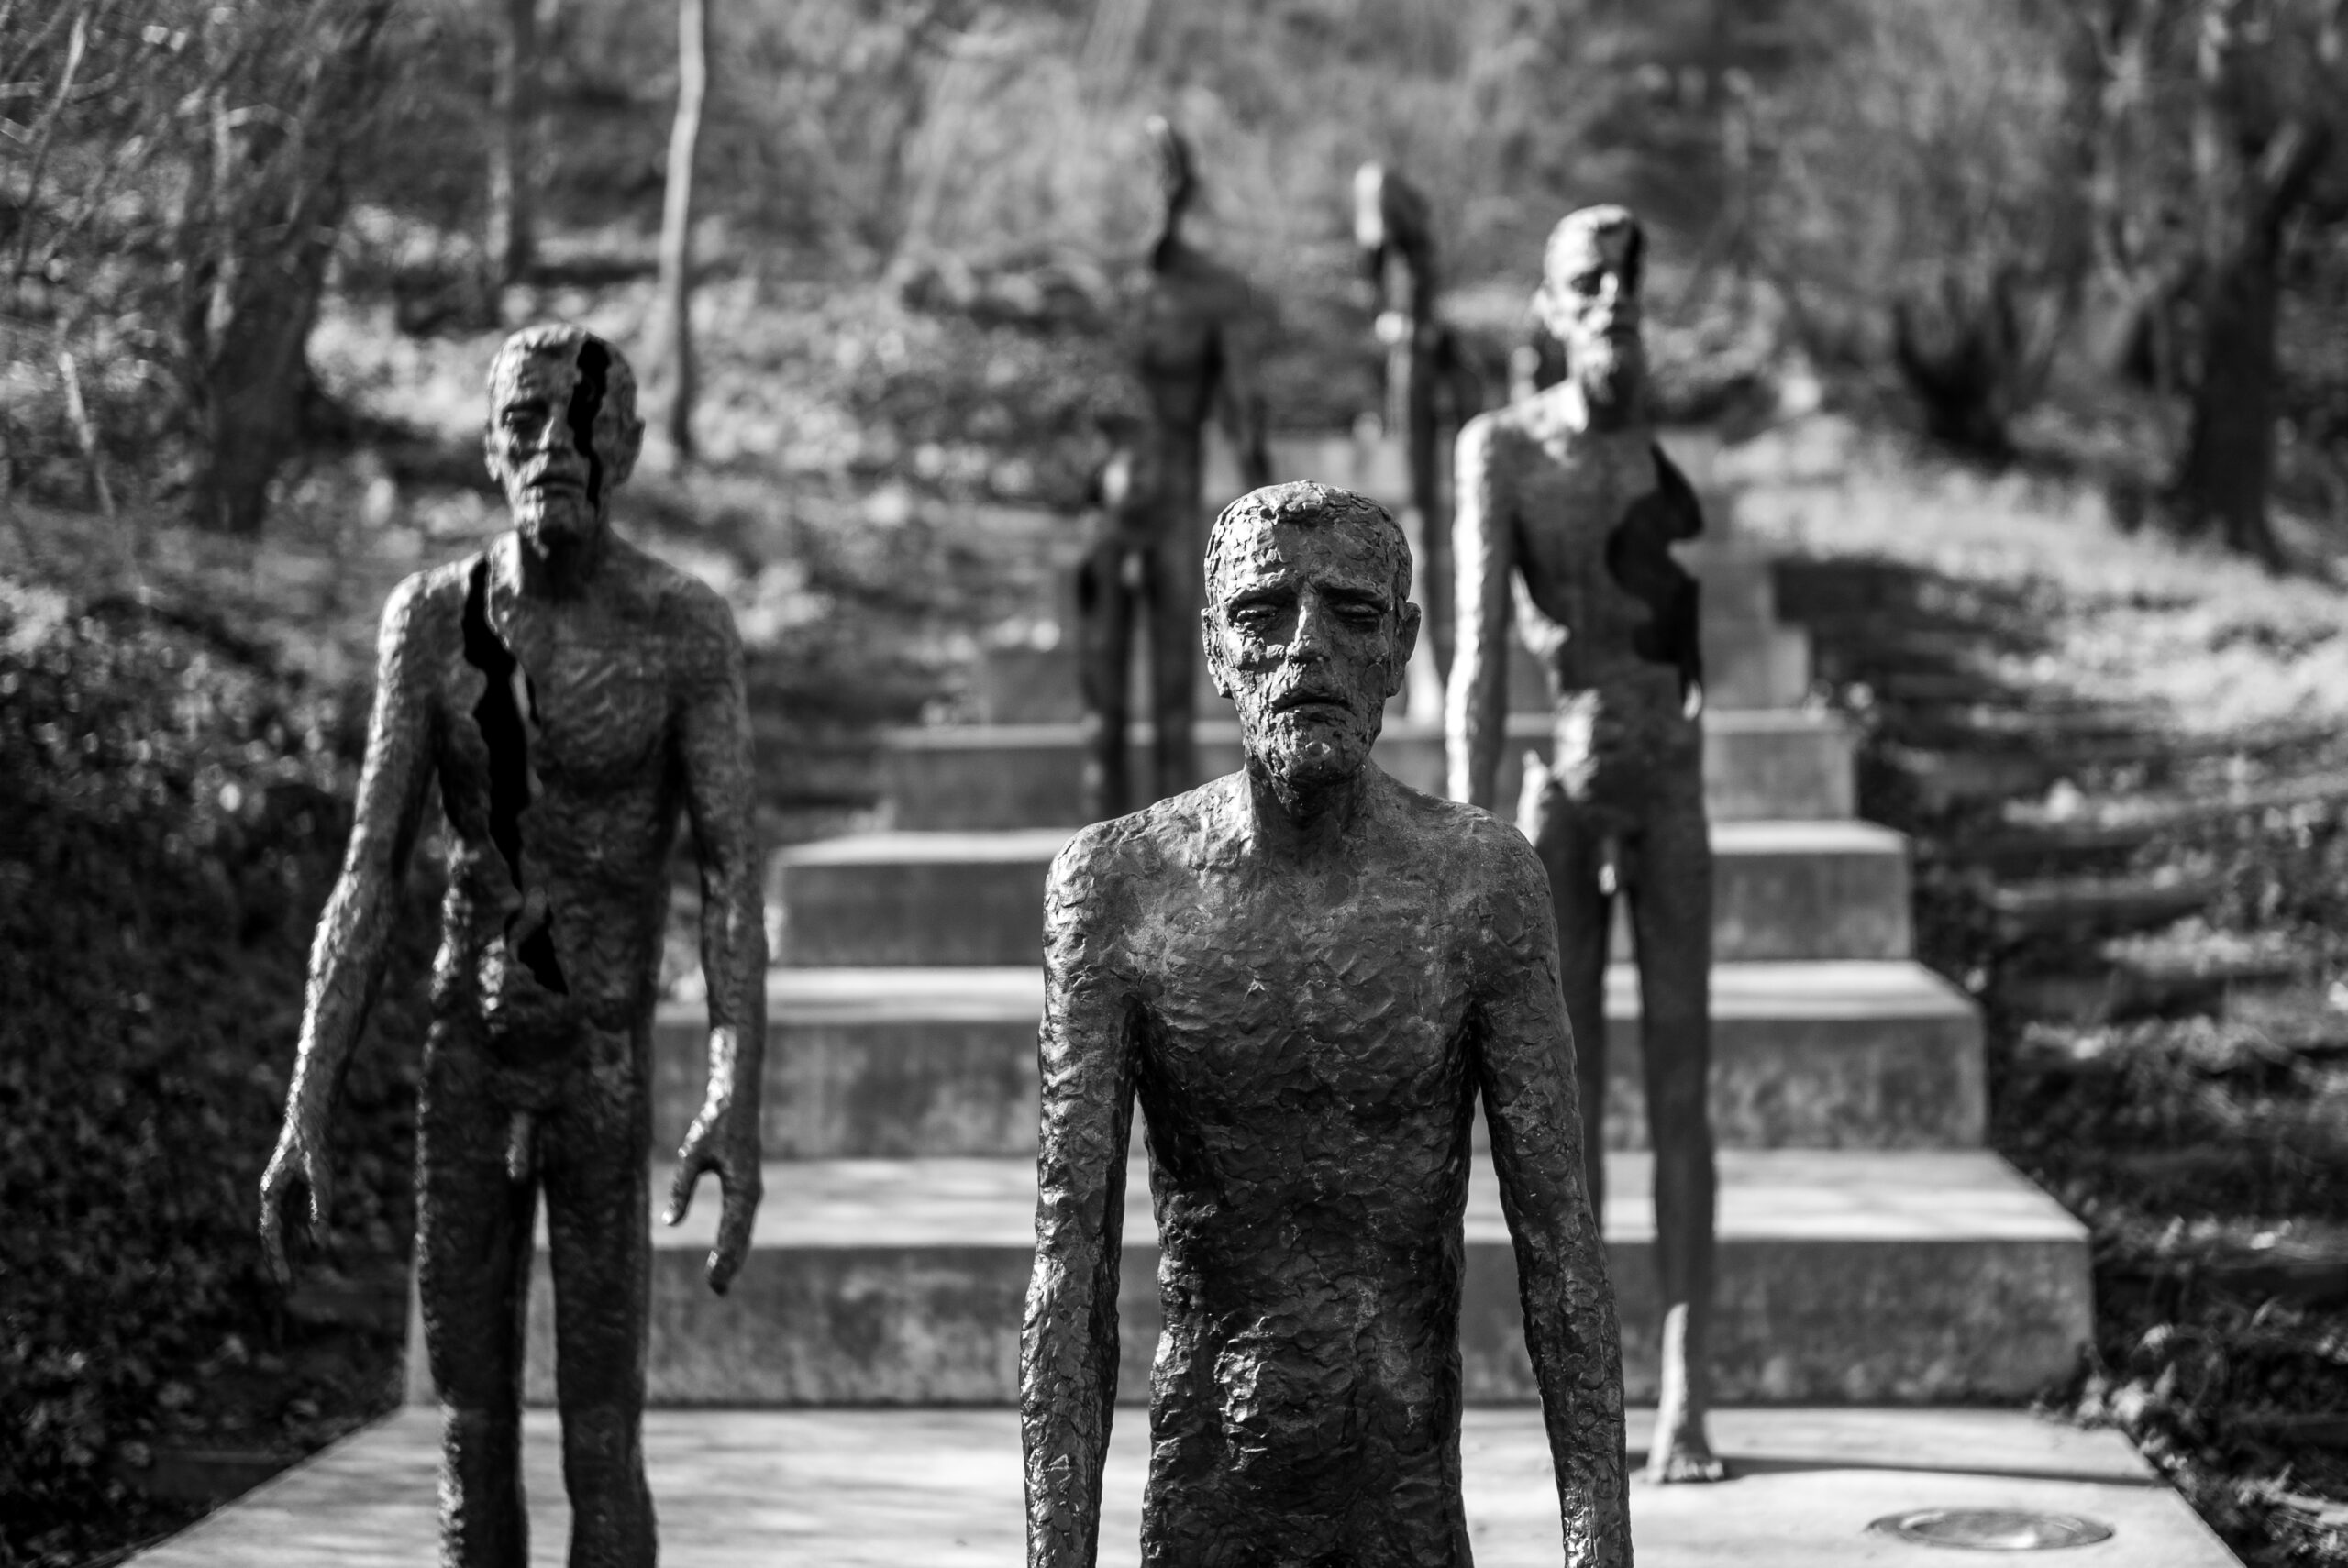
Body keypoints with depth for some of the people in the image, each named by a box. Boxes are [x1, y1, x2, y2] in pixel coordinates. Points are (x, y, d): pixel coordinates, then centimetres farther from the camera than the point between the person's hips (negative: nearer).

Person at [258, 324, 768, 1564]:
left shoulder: (688, 628, -10)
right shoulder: (428, 617, 0)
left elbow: (731, 877, -14)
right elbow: (367, 879, 1)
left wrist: (737, 1099, -27)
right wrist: (306, 1111, -4)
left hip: (605, 1072, -3)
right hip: (463, 1060, 3)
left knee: (602, 1443, -3)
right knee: (470, 1430, 10)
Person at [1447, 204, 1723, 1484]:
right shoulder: (1501, 447, -5)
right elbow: (1479, 647, -11)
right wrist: (1471, 829, -16)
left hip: (1674, 789, 1)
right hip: (1557, 788, -1)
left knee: (1681, 1092, -3)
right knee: (1568, 1088, 5)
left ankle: (1685, 1400, -3)